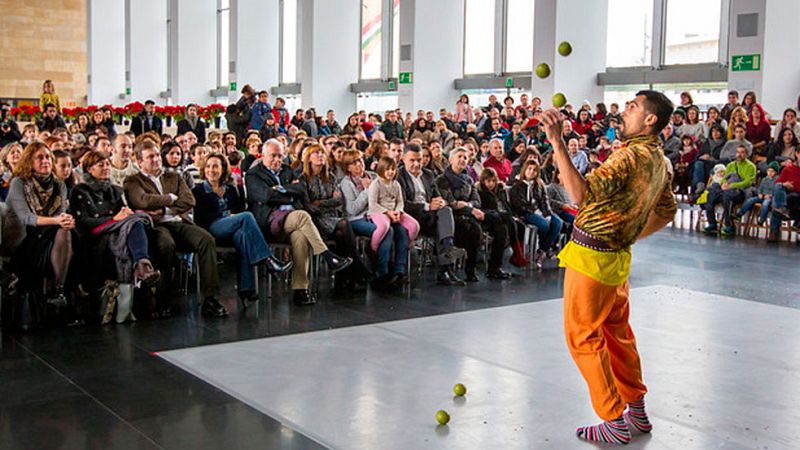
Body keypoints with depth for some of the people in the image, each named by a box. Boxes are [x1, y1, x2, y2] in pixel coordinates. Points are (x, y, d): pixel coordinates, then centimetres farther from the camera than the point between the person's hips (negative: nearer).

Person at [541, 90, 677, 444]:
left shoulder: (631, 156, -23)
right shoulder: (659, 160, 7)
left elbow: (582, 194, -34)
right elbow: (667, 211, 21)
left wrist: (557, 143, -37)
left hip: (592, 254, -9)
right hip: (618, 255, 9)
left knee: (584, 336, 1)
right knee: (617, 331, 19)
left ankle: (615, 424, 7)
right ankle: (637, 412, 30)